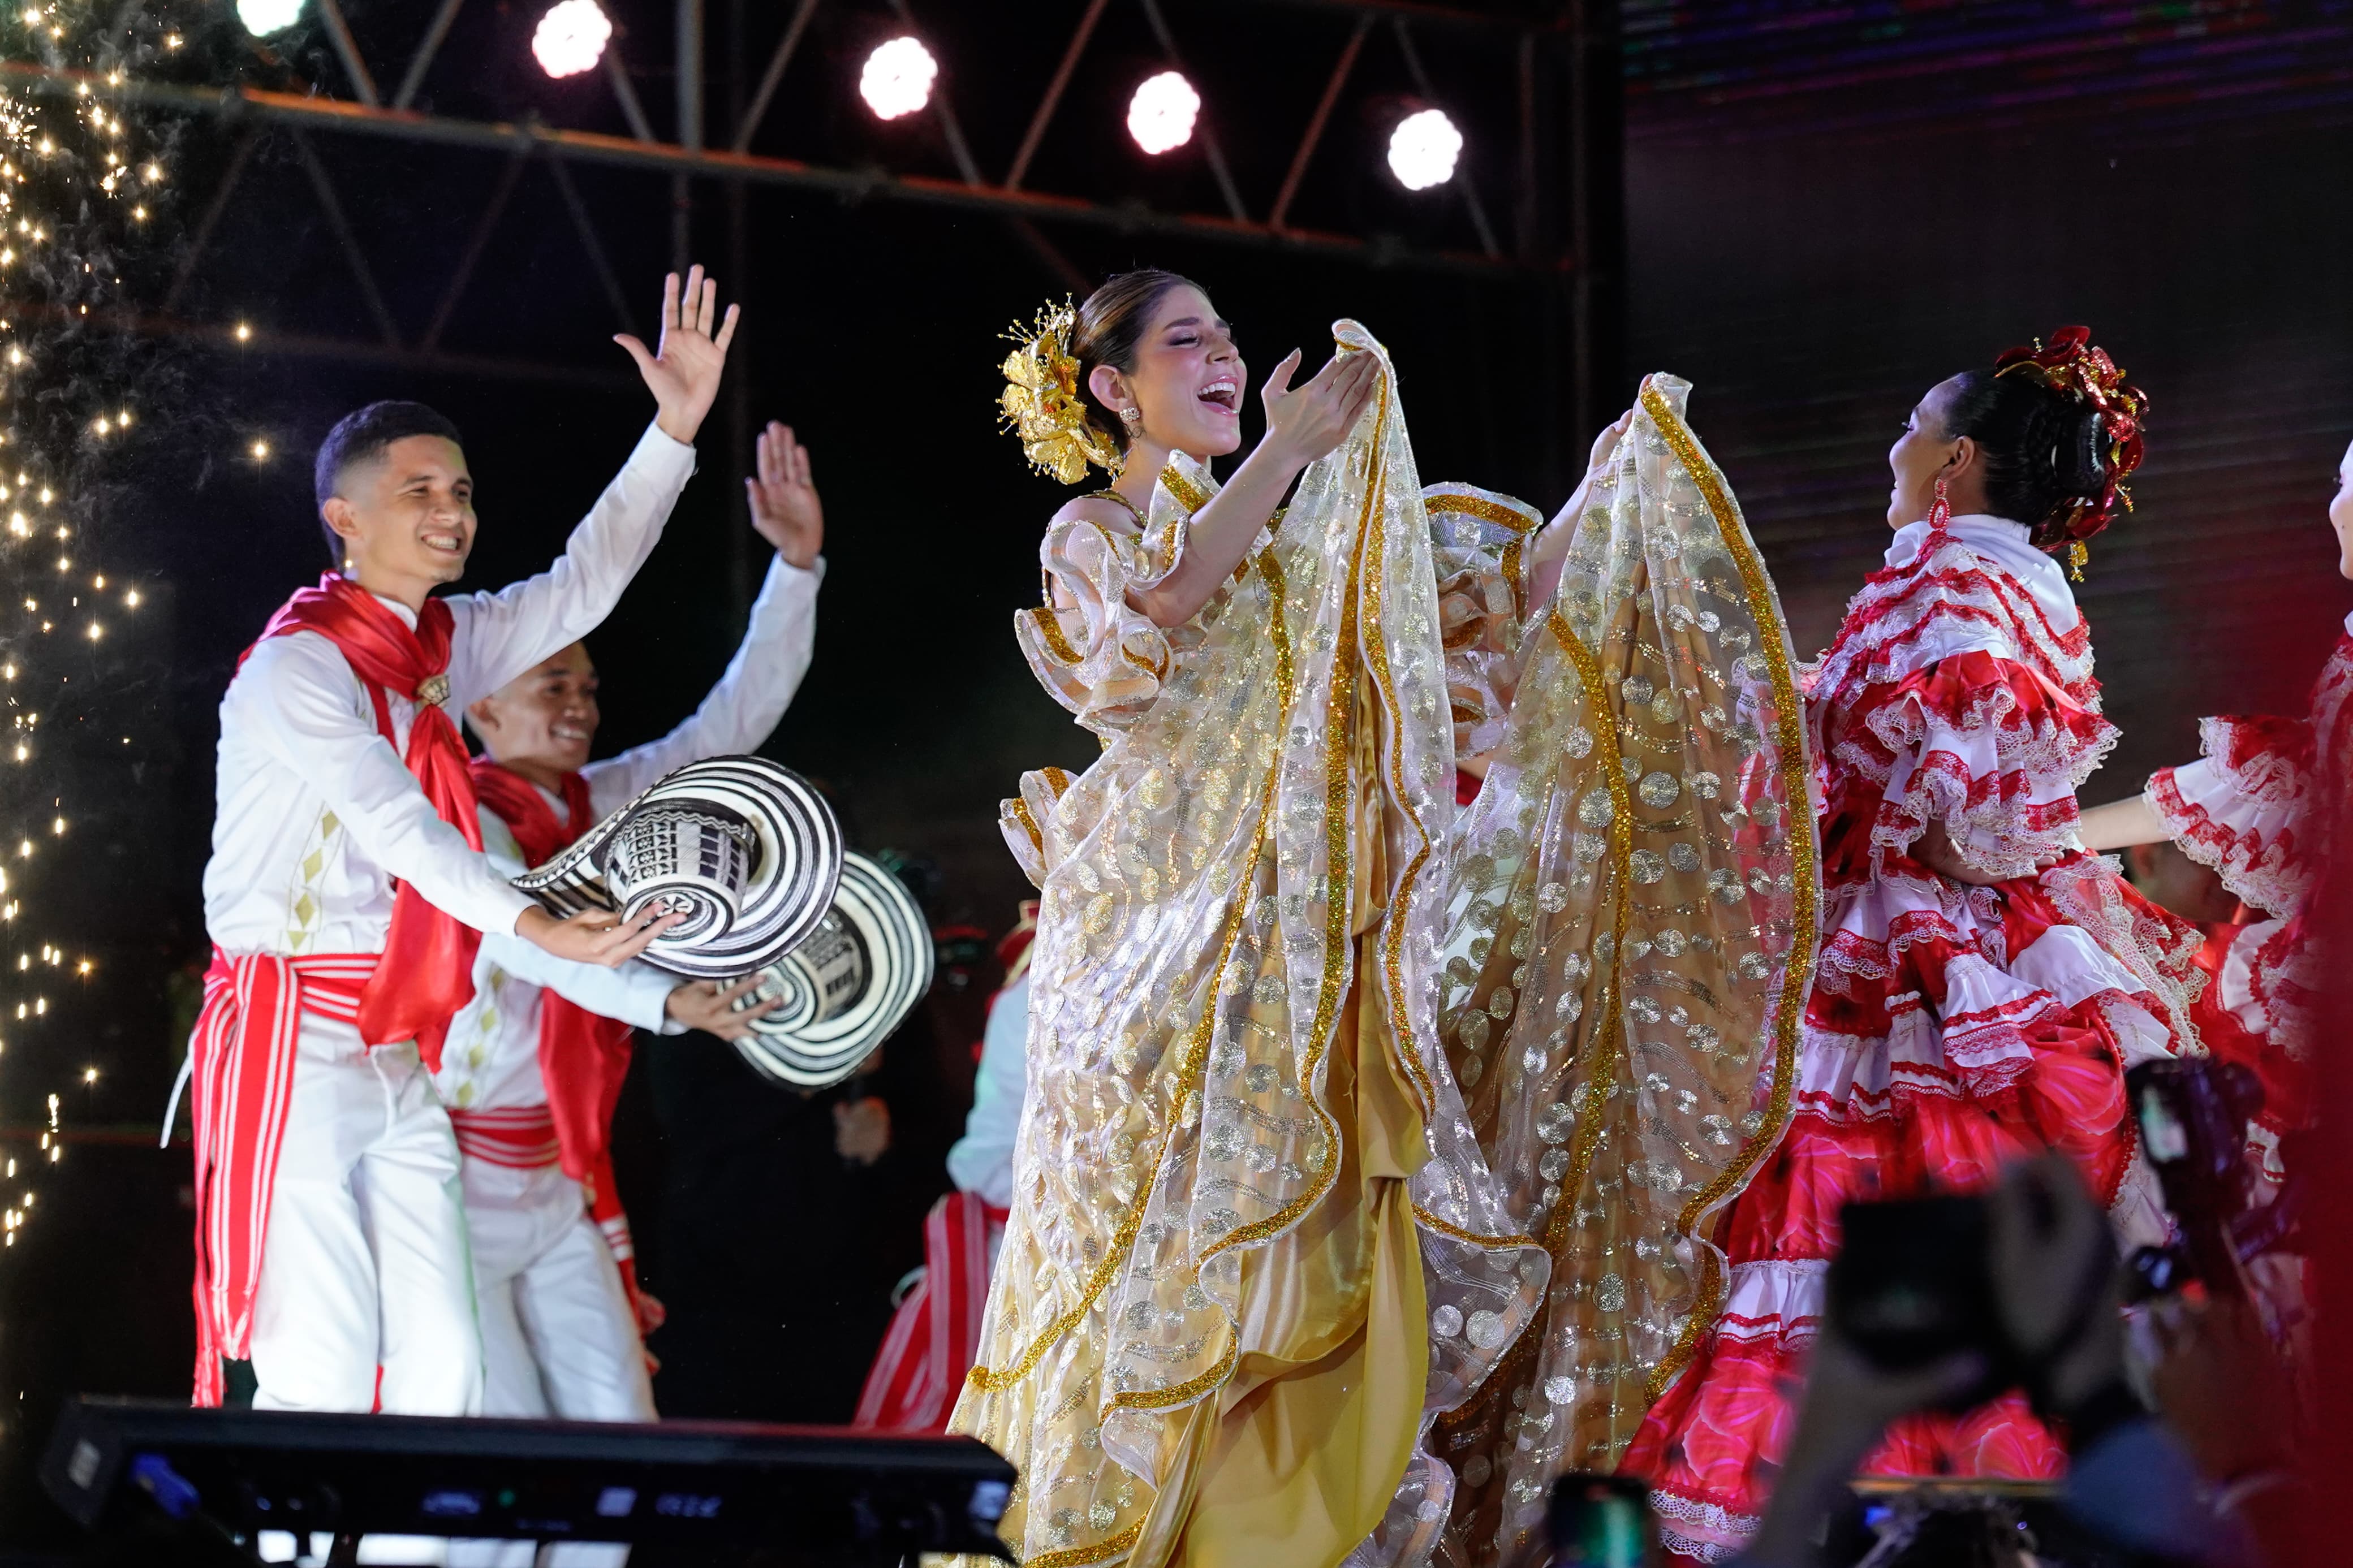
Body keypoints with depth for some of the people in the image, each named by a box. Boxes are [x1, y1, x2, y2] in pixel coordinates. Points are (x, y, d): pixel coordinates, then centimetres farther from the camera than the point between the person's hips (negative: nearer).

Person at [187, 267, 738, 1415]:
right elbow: (393, 822, -21)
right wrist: (535, 929, -31)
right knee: (321, 1375, -14)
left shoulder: (441, 649, 15)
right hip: (296, 1048, -8)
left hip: (400, 1065, 8)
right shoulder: (298, 662, -10)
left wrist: (677, 429, 8)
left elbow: (581, 588, 18)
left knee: (440, 1371, 0)